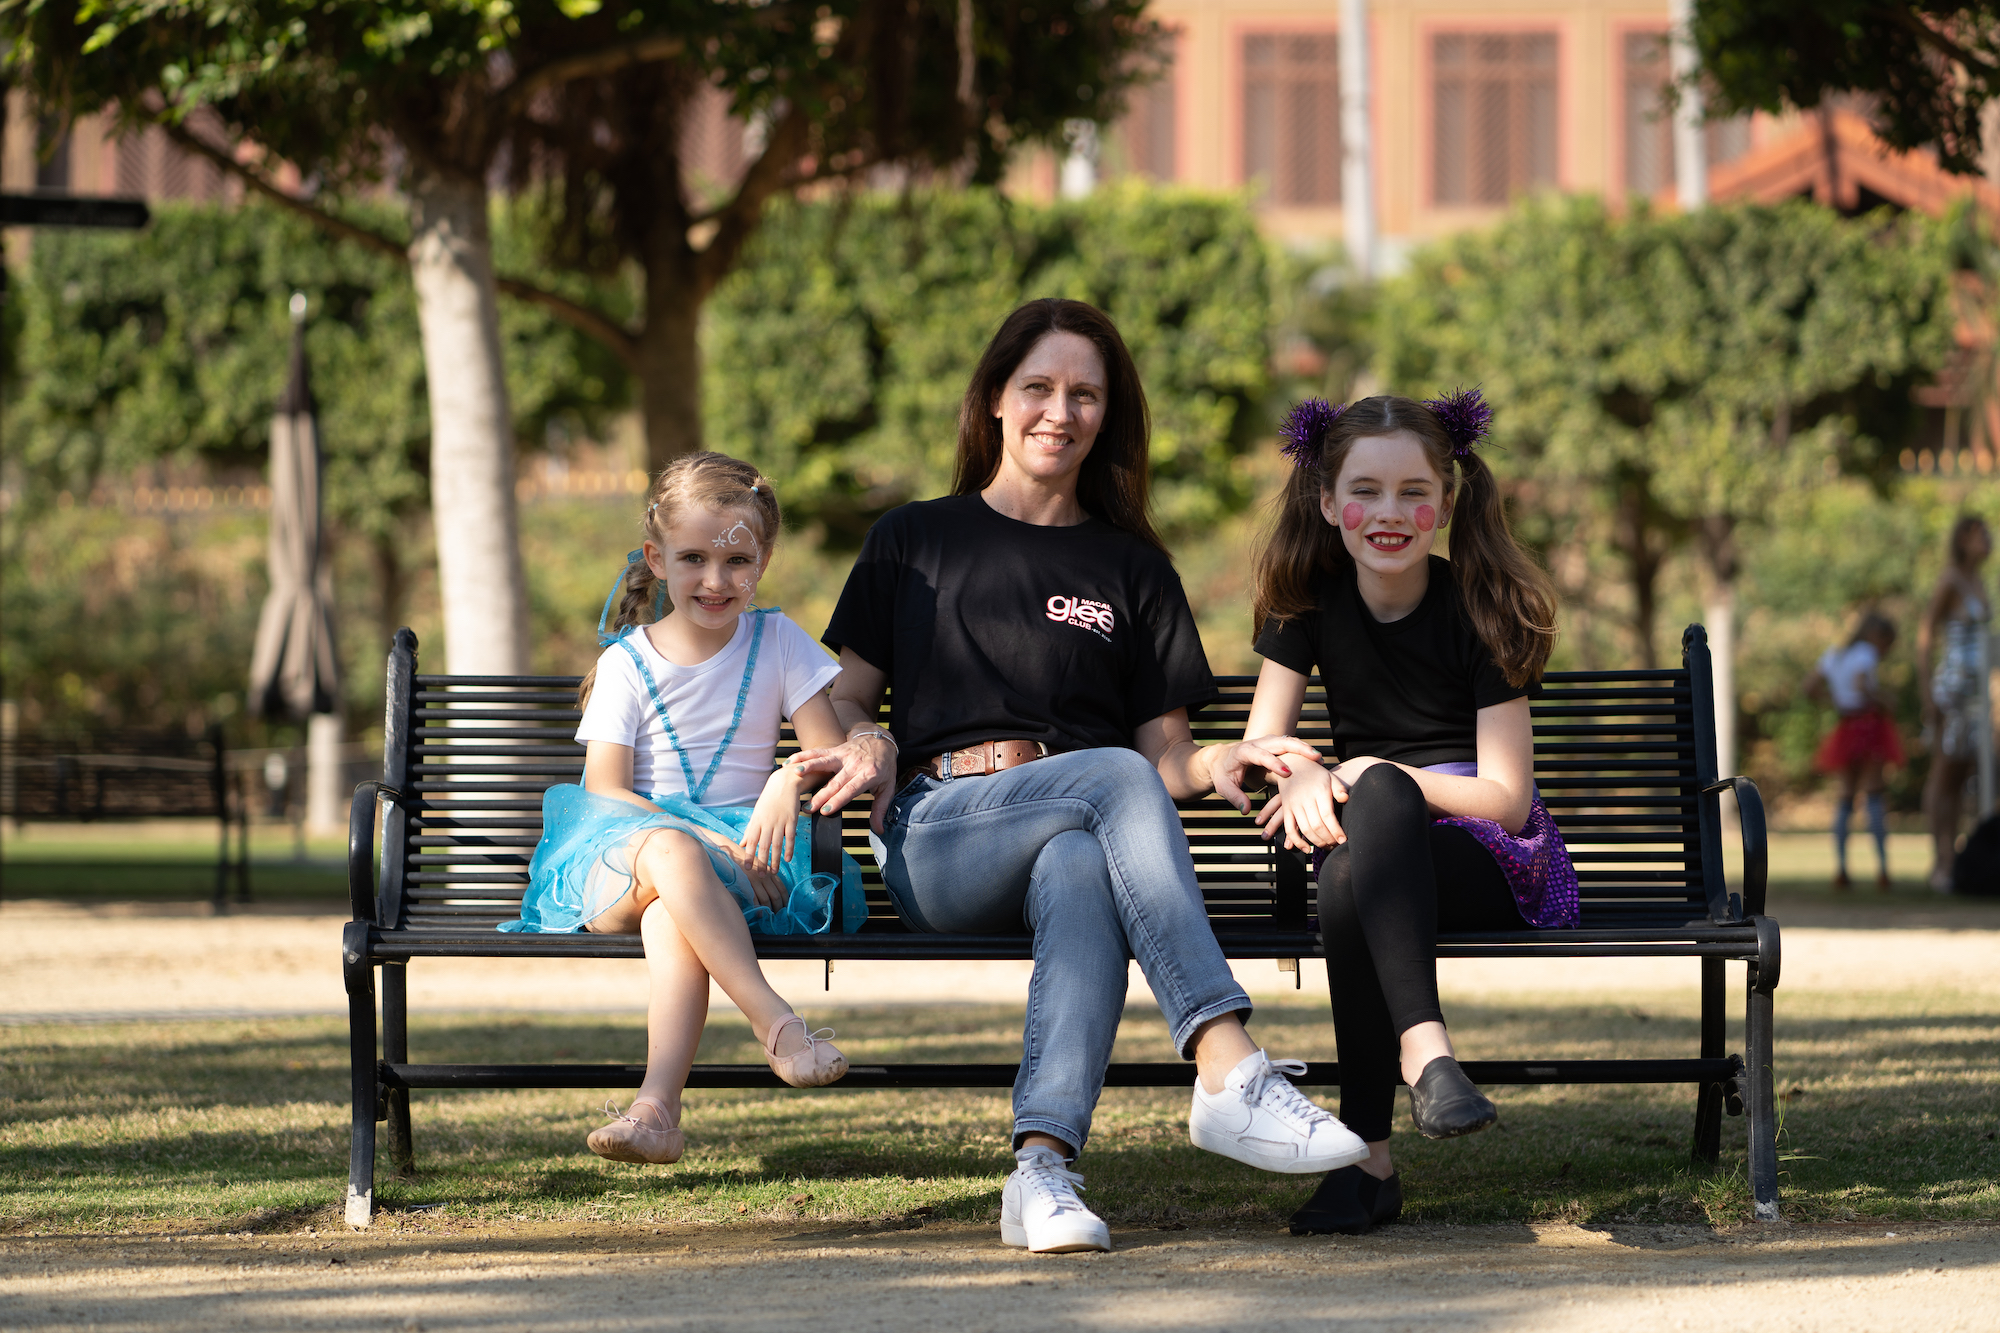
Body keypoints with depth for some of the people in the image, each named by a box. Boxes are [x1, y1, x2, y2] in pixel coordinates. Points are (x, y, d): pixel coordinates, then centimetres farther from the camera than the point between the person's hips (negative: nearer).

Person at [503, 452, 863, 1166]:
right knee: (670, 852, -40)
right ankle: (776, 1022, -47)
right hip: (620, 856, 0)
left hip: (737, 853, 0)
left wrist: (792, 779, -20)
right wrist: (707, 844, -19)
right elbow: (604, 791, -4)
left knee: (672, 912, -37)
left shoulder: (779, 644, 10)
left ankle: (657, 1106, -50)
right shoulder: (628, 663, 6)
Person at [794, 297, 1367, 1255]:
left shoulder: (1130, 568, 22)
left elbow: (1165, 755, 16)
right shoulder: (913, 541, 20)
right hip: (938, 836, -1)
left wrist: (1217, 766, -7)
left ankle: (1043, 1165, -55)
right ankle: (1231, 1077, -49)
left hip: (1081, 834, 1)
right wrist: (868, 742, -5)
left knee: (1081, 872, -40)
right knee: (1113, 777, -35)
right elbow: (843, 700, 19)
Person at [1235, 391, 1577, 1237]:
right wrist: (1301, 780, -22)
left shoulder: (1481, 611, -6)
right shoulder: (1310, 604, 6)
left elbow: (1505, 798, -9)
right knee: (1343, 878, -36)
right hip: (1370, 851, 3)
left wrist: (1372, 777, -21)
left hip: (1495, 864, -3)